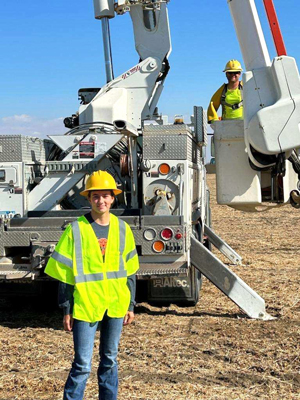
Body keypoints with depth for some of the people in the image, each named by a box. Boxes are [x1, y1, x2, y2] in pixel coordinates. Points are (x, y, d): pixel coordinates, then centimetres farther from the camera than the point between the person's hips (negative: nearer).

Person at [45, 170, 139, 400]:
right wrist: (66, 310, -4)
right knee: (82, 365, -2)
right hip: (86, 306, -4)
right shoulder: (76, 230, -7)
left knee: (110, 360, 15)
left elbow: (129, 271, 10)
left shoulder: (122, 229, 3)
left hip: (115, 305, 4)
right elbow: (64, 273, -4)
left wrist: (130, 305, 9)